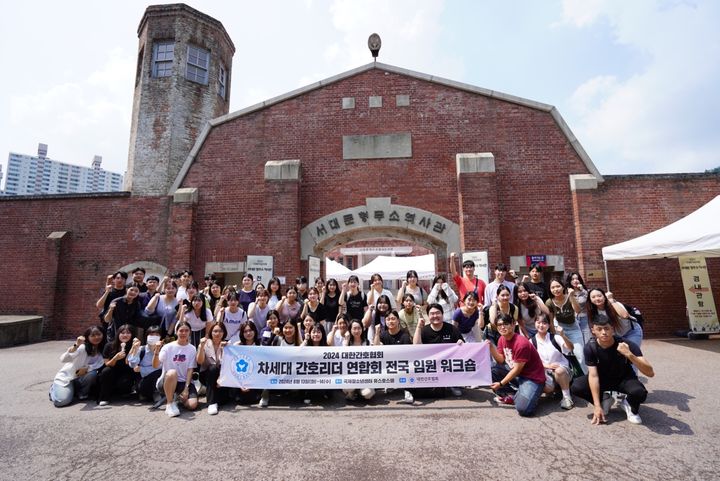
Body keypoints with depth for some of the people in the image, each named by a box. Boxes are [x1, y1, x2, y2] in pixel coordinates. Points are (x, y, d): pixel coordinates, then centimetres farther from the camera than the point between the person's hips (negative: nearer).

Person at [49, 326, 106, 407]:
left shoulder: (101, 350, -9)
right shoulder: (82, 347, -24)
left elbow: (100, 365, -12)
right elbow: (63, 359, -36)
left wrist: (87, 368, -28)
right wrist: (76, 346, -51)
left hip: (80, 378, 3)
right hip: (66, 377, -3)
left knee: (93, 374, -29)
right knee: (62, 401, -21)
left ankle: (82, 393, 1)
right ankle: (54, 389, 14)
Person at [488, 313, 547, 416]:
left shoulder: (521, 344, -25)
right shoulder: (502, 339, 0)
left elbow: (517, 370, -20)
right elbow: (501, 361, 0)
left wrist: (501, 384, -15)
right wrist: (491, 348, -16)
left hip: (532, 378, -8)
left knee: (523, 409, -27)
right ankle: (509, 396, 1)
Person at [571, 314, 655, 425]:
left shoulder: (627, 345, -27)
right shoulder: (590, 347, -23)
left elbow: (650, 373, -34)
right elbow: (593, 375, -24)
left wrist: (629, 355, -53)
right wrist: (597, 406, -29)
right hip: (603, 378, 1)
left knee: (639, 392, -36)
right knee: (576, 387, -25)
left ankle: (630, 406, 2)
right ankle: (604, 399, 7)